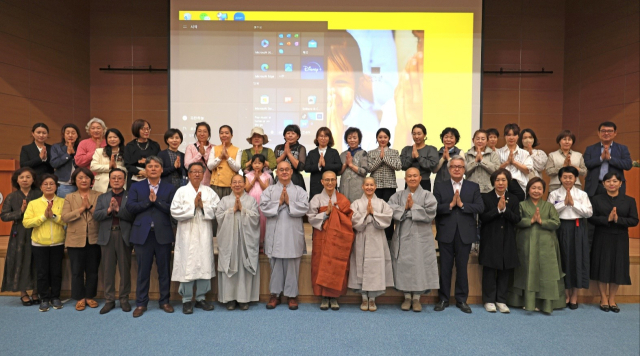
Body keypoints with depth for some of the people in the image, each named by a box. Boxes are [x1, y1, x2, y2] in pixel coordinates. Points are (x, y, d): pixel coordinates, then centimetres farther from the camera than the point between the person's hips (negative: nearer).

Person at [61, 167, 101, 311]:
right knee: (77, 271, 7)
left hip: (94, 239, 0)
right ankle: (80, 298, 19)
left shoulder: (99, 196, 3)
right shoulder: (69, 197, 6)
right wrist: (81, 209, -14)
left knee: (92, 270, 9)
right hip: (76, 240, 0)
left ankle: (90, 296, 22)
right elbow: (65, 217, -7)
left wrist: (90, 206, -18)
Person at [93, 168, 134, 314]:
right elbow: (96, 216, 1)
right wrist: (108, 210, -14)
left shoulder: (130, 196, 3)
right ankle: (109, 300, 15)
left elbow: (133, 216, -9)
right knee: (108, 270, 6)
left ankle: (124, 299, 14)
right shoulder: (102, 197, 14)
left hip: (124, 236, -2)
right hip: (107, 236, 3)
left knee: (125, 269, 4)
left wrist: (118, 209, -17)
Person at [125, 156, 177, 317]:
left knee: (164, 270, 7)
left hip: (163, 234, 0)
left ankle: (164, 301, 20)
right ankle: (141, 303, 18)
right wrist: (148, 201, -12)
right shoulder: (136, 187, 9)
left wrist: (156, 201, -15)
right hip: (142, 234, 1)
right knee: (143, 271, 7)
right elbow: (130, 207, -4)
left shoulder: (169, 188, 6)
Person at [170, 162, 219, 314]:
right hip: (187, 234, -2)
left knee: (204, 265, 4)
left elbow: (217, 210, -1)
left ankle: (201, 298, 18)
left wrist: (203, 206, -12)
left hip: (204, 234, 2)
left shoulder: (209, 192, 10)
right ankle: (187, 299, 12)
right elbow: (175, 212, -7)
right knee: (187, 265, -1)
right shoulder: (182, 191, 4)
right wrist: (193, 205, -11)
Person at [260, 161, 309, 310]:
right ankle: (275, 294, 19)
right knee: (275, 264, 6)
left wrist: (289, 202, -11)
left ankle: (292, 295, 15)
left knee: (292, 264, 3)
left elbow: (304, 208, -6)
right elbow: (264, 207, -4)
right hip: (275, 234, 1)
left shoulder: (299, 191, 9)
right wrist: (279, 202, -9)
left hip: (293, 234, -1)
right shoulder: (269, 190, 11)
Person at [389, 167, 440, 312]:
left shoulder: (427, 195, 4)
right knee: (404, 265, 3)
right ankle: (407, 297, 16)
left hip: (421, 238, -1)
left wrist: (413, 206, -10)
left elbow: (430, 214, -9)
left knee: (419, 266, -1)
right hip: (403, 237, 2)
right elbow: (390, 211, -3)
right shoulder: (398, 195, 10)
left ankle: (417, 298, 13)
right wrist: (404, 208, -12)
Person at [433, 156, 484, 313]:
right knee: (445, 267, 7)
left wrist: (462, 204, -15)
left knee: (462, 267, 8)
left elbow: (480, 207, -5)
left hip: (465, 234, 0)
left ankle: (462, 299, 20)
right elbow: (434, 209, -6)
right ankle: (443, 299, 19)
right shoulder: (440, 188, 5)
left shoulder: (473, 187, 7)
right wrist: (450, 205, -17)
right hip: (446, 234, 0)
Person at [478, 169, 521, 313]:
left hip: (507, 240, 3)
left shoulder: (513, 199, 8)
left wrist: (505, 209, -17)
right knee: (489, 270, 1)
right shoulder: (485, 197, 0)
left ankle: (501, 300, 16)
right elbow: (483, 218, -10)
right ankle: (489, 300, 12)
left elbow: (517, 219, -3)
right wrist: (497, 209, -18)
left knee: (506, 270, 5)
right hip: (490, 240, -3)